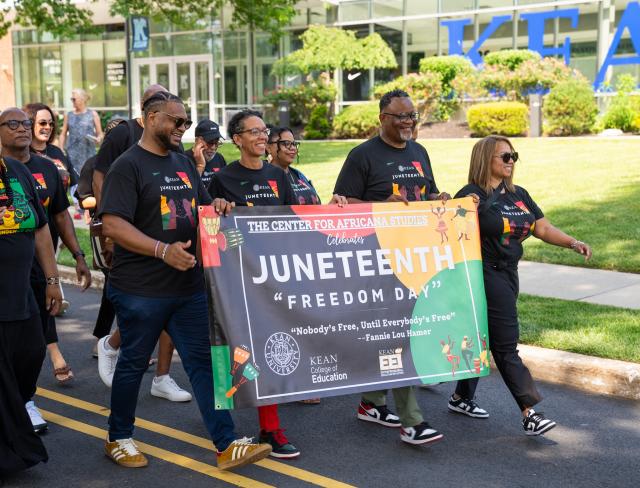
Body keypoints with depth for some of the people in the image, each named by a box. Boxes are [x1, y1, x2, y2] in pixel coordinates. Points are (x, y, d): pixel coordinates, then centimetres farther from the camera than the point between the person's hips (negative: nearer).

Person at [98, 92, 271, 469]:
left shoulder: (183, 163, 14)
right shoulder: (128, 166, -10)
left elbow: (202, 208, 22)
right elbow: (113, 224, -20)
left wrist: (218, 207, -2)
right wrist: (163, 249, -29)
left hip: (189, 285, 6)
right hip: (141, 289, -6)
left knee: (203, 362, 4)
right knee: (134, 364, 9)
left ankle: (227, 445, 6)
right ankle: (119, 438, 28)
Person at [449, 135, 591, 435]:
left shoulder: (519, 195, 12)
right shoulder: (472, 195, -11)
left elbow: (543, 228, 12)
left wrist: (573, 243, -1)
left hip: (508, 274, 8)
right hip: (486, 275, -8)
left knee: (485, 338, 16)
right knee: (506, 345, -7)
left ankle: (461, 397, 31)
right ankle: (530, 413, -5)